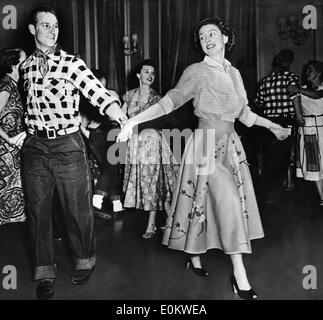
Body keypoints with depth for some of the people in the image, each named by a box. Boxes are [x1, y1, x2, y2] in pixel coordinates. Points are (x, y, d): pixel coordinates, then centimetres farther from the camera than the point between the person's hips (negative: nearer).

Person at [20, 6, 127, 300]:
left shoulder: (72, 63, -6)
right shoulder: (26, 66, 9)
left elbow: (100, 94, -17)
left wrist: (126, 121, -29)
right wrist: (25, 132, 16)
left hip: (68, 145, -4)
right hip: (34, 146, 4)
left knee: (77, 208, 5)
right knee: (39, 209, 8)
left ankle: (85, 261, 29)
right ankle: (45, 273, 24)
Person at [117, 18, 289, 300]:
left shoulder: (234, 73, 13)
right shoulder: (197, 71, -6)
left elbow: (244, 113, 21)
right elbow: (171, 101, -15)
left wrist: (271, 125, 30)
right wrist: (134, 120, -27)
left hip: (231, 144, 6)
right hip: (208, 144, -6)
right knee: (229, 202, -11)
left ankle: (195, 256, 25)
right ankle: (240, 274, -2)